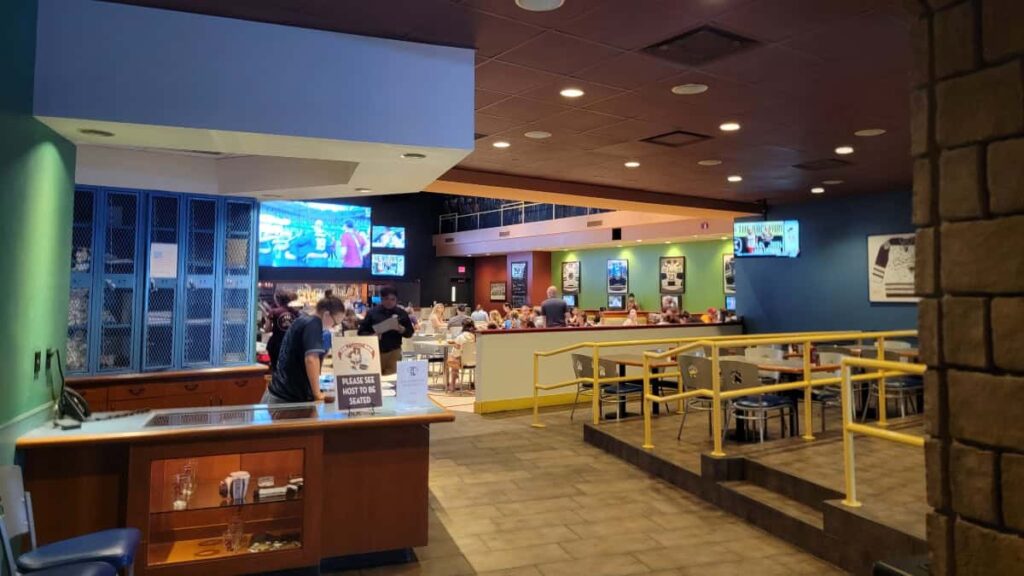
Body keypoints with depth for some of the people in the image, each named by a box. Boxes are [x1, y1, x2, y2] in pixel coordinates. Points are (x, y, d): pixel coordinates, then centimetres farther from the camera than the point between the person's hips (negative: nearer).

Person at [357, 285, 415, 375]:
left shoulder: (401, 313, 6)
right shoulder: (372, 312, 2)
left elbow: (409, 333, 7)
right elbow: (361, 332, 4)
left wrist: (400, 329, -14)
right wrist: (372, 336, -16)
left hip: (394, 353, 0)